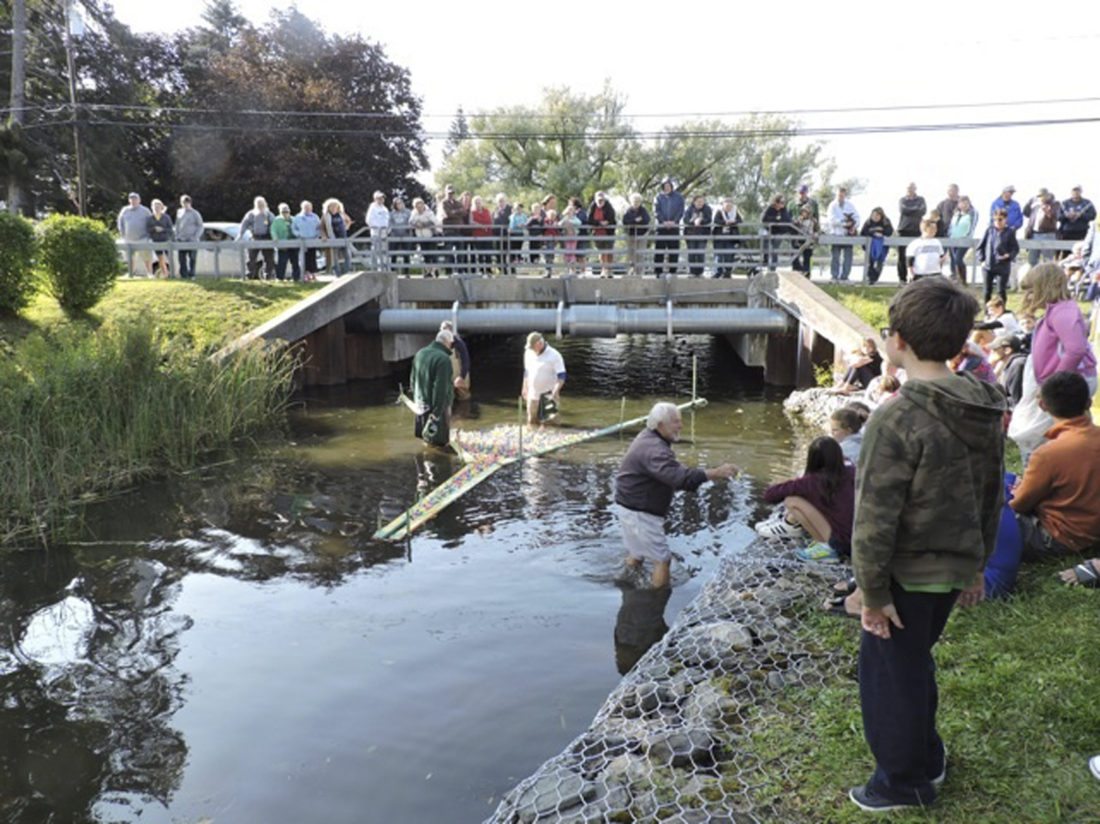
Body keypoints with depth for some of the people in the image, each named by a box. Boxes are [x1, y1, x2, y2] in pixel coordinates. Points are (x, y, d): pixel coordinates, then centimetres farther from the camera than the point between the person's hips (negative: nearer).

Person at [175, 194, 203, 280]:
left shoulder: (195, 213, -2)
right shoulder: (179, 212, 12)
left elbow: (200, 226, 0)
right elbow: (177, 225, 19)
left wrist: (196, 237, -11)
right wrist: (177, 236, 11)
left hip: (192, 240, -4)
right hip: (181, 240, 4)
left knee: (192, 259, -4)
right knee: (182, 259, 3)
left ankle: (191, 275, 3)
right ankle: (184, 275, 9)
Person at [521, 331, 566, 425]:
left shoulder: (554, 355, -14)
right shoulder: (528, 353, 3)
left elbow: (561, 375, -14)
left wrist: (556, 390, -26)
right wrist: (525, 387, 16)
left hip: (548, 395, -5)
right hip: (533, 394, 5)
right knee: (531, 421, 11)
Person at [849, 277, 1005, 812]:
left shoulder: (898, 418, -26)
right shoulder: (985, 410, -1)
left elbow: (876, 518, -23)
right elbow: (991, 497, 9)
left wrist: (873, 592, -14)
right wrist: (977, 565, 19)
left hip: (906, 575, -7)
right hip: (953, 569, 7)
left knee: (891, 672, 12)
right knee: (914, 663, 26)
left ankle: (905, 781, 29)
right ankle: (925, 755, 43)